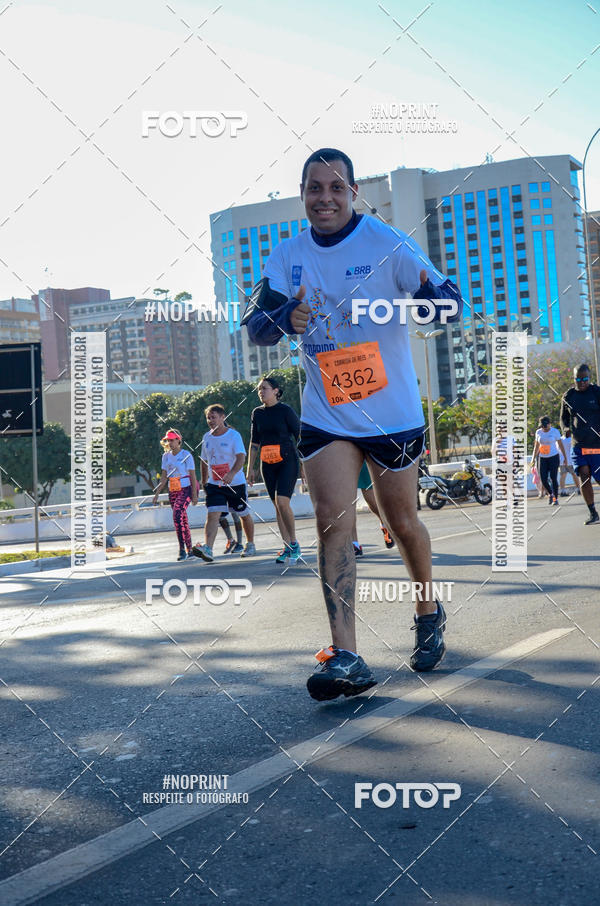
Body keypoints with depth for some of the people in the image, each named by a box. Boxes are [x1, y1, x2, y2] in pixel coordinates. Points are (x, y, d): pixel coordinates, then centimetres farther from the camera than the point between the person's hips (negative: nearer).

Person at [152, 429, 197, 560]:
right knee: (182, 520, 6)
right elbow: (164, 477, 15)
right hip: (173, 491, 6)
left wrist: (194, 495, -10)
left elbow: (192, 476, -6)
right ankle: (189, 549, 14)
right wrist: (157, 493, 9)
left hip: (185, 489, -6)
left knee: (178, 514, -22)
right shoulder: (166, 456, 11)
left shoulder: (186, 455, -5)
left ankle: (183, 549, -20)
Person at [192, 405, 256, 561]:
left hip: (235, 483, -3)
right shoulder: (207, 437, 7)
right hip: (214, 484, 3)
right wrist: (204, 481, 19)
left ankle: (250, 545, 32)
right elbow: (204, 461, 18)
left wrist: (232, 474, -37)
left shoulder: (234, 435, -9)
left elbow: (241, 457, -21)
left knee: (244, 515, 12)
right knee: (212, 515, -14)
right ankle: (207, 549, -28)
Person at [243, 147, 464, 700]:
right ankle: (345, 658, -12)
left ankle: (429, 613, 37)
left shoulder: (387, 244, -9)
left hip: (393, 412, -2)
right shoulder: (288, 257, 2)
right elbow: (255, 327, -3)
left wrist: (427, 298, -38)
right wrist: (285, 318, -25)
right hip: (325, 416, 2)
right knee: (333, 521, -11)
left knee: (401, 522, 9)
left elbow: (451, 303, -14)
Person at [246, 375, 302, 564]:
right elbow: (254, 442, 16)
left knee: (282, 501, -18)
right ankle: (287, 548, 11)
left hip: (287, 461, -5)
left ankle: (294, 544, -3)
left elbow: (299, 436, -3)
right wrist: (250, 468, 14)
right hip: (268, 465, 5)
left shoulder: (285, 410, -5)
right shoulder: (257, 413, 10)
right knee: (277, 506, 5)